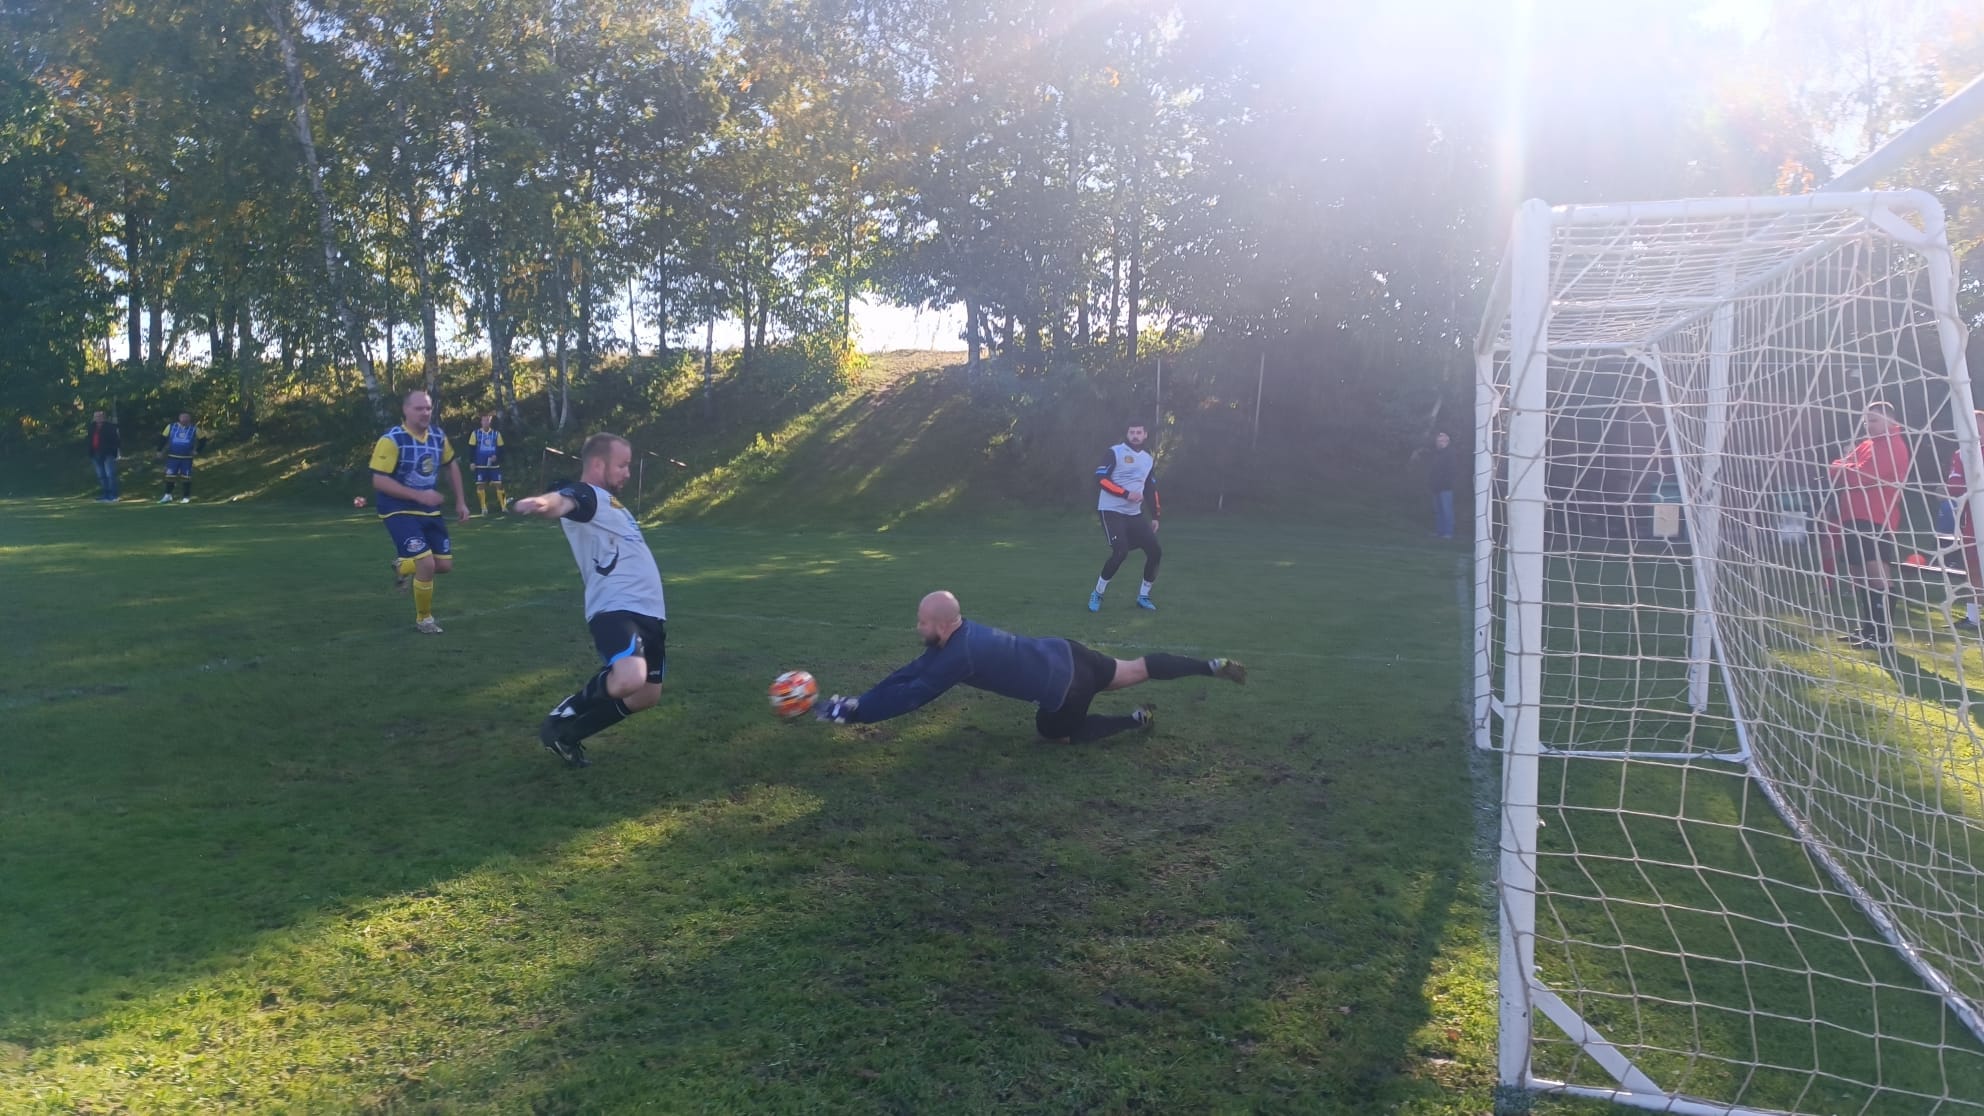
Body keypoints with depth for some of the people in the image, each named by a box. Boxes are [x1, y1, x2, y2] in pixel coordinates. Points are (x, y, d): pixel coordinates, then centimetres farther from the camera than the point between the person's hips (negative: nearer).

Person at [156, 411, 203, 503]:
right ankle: (167, 495, 9)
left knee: (186, 477, 0)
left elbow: (203, 440, 10)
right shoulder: (171, 426, 2)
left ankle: (186, 497, 7)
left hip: (187, 458, -1)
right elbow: (163, 438, 9)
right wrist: (160, 450, 6)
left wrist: (197, 451, 3)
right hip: (172, 457, 1)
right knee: (170, 476, 0)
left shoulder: (194, 429, 1)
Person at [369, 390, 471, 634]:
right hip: (399, 511, -6)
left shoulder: (438, 437, 1)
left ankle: (403, 567, 39)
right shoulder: (391, 440, -19)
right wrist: (418, 495, -27)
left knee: (444, 565, 6)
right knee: (426, 563, -18)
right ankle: (423, 619, 6)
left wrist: (461, 502, 13)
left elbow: (452, 465, 18)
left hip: (430, 511, 7)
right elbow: (379, 481, -22)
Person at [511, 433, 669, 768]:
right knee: (629, 681, -32)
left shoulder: (607, 500, 21)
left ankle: (569, 734, 28)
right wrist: (544, 503, -56)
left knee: (646, 695, 14)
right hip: (616, 609, -10)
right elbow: (563, 502, -34)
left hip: (648, 610, 10)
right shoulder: (585, 494, -8)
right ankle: (563, 719, -3)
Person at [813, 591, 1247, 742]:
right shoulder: (959, 632, 3)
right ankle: (1213, 665, 25)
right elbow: (911, 672, 9)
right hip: (1066, 657, 8)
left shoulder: (958, 656, -23)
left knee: (1054, 731, 21)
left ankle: (1134, 720, 17)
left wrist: (848, 712, -17)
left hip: (1063, 686, -8)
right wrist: (858, 702, 6)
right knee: (1134, 671, 23)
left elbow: (910, 695, -22)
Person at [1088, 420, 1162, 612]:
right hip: (1111, 511, -7)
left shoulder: (1148, 458, 14)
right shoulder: (1114, 452, -8)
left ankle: (1143, 596, 15)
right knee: (1120, 552, -22)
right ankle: (1097, 595, -3)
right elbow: (1100, 480, -16)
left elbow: (1151, 489, 20)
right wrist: (1126, 494, -21)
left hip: (1135, 514, 7)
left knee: (1155, 551, -1)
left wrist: (1154, 516, 14)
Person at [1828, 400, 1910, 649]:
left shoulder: (1894, 446, -9)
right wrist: (1843, 469, -6)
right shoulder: (1867, 444, 22)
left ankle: (1884, 635, -15)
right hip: (1855, 518, 10)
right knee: (1861, 575, 13)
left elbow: (1864, 476, -19)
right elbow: (1840, 467, 17)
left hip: (1876, 520, -10)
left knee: (1875, 574, -15)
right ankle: (1869, 629, 22)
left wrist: (1841, 471, -1)